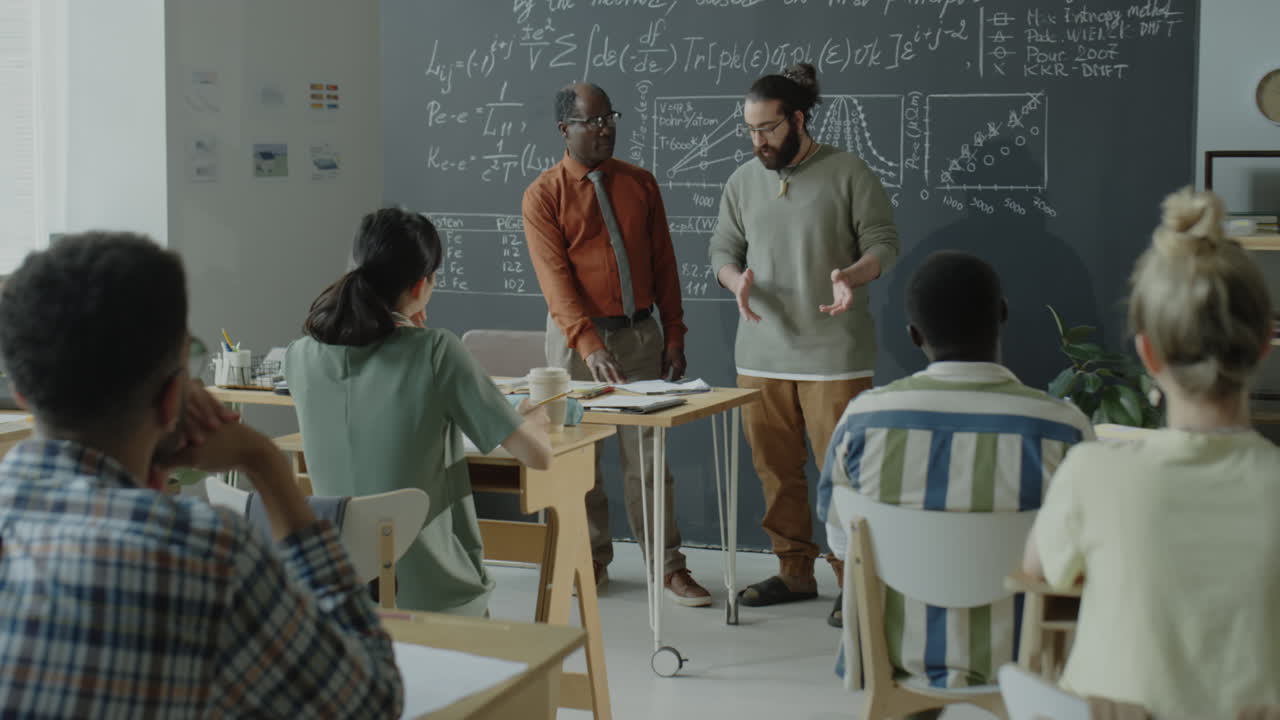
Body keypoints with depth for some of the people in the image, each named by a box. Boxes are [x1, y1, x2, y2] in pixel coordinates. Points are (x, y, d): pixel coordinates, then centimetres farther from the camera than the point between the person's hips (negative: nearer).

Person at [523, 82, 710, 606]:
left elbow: (663, 263, 10)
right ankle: (592, 560, 19)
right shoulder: (543, 195, -5)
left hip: (640, 333, 2)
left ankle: (668, 567, 4)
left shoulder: (639, 184, 7)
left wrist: (674, 335, 5)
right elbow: (555, 279, -14)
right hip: (577, 337, -2)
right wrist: (590, 345, -25)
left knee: (647, 454, 1)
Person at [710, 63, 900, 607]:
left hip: (833, 356, -5)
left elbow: (883, 243, -3)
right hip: (761, 353, 5)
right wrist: (737, 281, -9)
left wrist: (852, 275, -24)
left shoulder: (848, 173, -4)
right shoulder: (742, 181, 10)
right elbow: (722, 250, 14)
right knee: (776, 470, 10)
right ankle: (794, 572, 23)